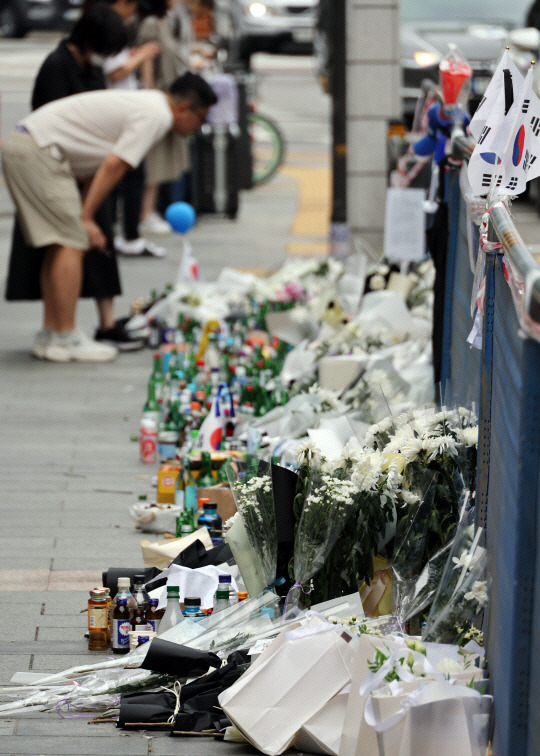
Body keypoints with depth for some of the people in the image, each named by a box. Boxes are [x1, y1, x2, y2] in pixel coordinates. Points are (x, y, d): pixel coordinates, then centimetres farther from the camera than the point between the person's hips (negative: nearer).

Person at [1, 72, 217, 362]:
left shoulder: (146, 103, 20)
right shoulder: (156, 116, -11)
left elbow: (101, 166, 16)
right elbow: (113, 166, -16)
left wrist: (83, 213, 8)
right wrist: (86, 218, -13)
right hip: (38, 151, -11)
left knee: (60, 245, 13)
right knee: (71, 243, -11)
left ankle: (53, 337, 15)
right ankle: (65, 339, -10)